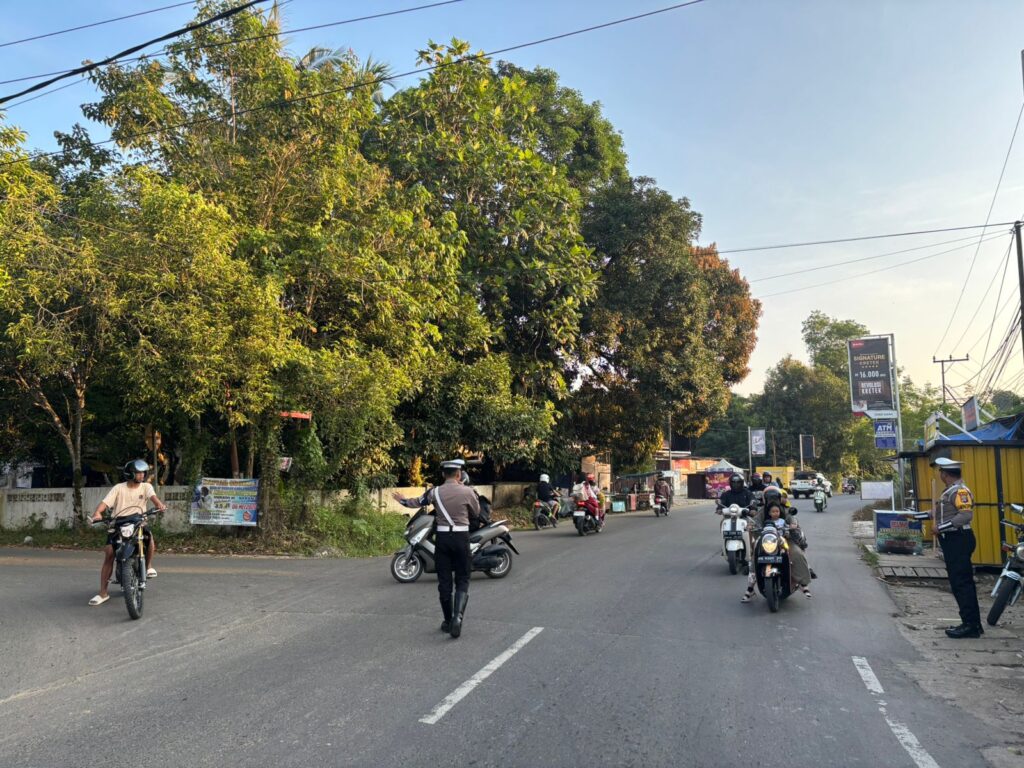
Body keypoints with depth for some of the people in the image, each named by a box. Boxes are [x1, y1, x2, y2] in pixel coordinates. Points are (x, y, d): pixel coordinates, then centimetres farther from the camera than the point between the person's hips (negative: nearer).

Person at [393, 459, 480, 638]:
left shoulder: (435, 492, -2)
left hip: (442, 537, 2)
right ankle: (458, 616, -17)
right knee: (462, 580, 4)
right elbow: (476, 514, 6)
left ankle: (447, 621, 17)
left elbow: (417, 502, 16)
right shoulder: (467, 491, -7)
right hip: (461, 537, -2)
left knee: (444, 581, 10)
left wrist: (402, 500, 36)